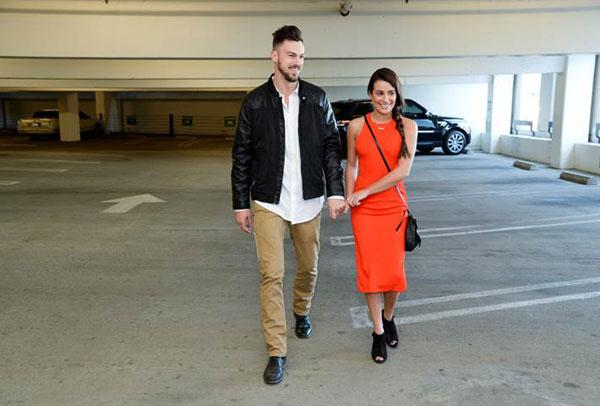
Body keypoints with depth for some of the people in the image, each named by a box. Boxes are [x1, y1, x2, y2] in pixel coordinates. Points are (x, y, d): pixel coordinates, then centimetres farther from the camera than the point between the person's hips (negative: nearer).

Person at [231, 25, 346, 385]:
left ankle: (302, 311, 46)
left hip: (309, 201, 2)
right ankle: (277, 352, 7)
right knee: (272, 275, -4)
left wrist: (336, 192, -7)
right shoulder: (255, 102, -1)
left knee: (309, 267, 16)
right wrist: (241, 203, 0)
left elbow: (331, 147, 3)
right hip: (268, 203, -2)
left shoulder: (317, 99, 2)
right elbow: (242, 156, 2)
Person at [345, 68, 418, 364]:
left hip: (394, 206, 0)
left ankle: (388, 317, 36)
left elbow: (403, 170, -11)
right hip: (364, 209, 0)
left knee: (394, 269, 7)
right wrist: (349, 200, 0)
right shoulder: (356, 126, 2)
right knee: (369, 269, 5)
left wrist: (365, 191, -12)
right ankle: (378, 332, 21)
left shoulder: (407, 126, -2)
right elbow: (351, 166, 10)